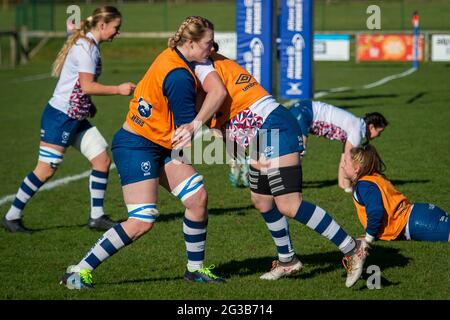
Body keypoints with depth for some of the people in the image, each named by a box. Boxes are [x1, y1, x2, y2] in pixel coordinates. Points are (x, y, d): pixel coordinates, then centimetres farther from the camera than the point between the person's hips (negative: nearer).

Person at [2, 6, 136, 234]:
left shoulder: (88, 45, 12)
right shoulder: (85, 47, -17)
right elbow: (87, 86, -22)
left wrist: (88, 104, 11)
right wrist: (118, 90, -17)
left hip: (76, 118, 10)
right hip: (60, 116, -10)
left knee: (102, 160, 3)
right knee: (46, 170, -4)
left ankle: (96, 217, 9)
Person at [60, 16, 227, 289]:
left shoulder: (172, 57, 4)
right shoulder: (179, 76, -24)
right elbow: (187, 128, -17)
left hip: (161, 147, 10)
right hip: (136, 147, -10)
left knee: (198, 197, 4)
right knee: (142, 222, -14)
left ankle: (195, 267, 18)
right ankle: (80, 271, -6)